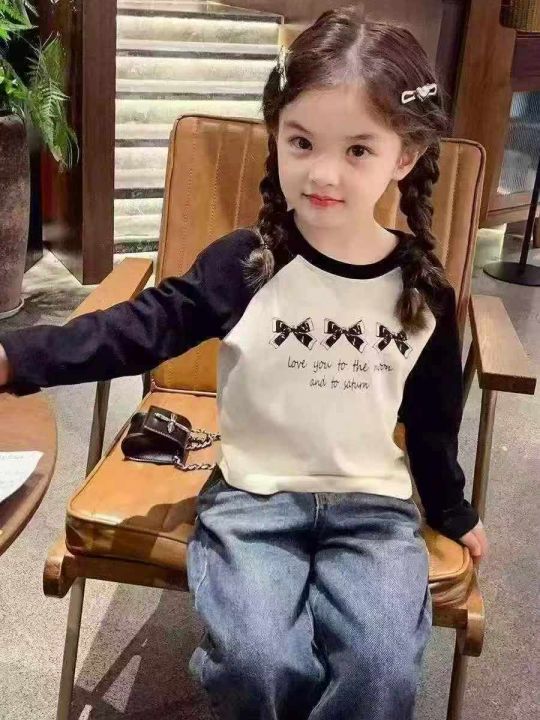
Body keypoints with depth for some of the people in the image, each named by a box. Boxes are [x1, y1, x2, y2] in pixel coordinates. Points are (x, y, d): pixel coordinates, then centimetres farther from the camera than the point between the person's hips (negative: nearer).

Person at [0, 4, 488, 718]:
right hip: (252, 496, -1)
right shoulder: (244, 262, -9)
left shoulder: (423, 289, -2)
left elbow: (433, 416, 11)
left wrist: (453, 510, 22)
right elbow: (144, 325, -13)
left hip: (373, 504, 2)